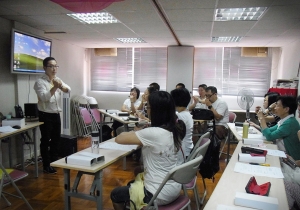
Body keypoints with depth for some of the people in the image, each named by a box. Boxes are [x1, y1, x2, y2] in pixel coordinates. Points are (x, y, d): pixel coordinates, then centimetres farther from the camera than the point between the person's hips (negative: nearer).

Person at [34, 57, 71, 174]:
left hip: (56, 114, 6)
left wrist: (61, 86, -29)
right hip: (45, 115, -6)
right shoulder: (40, 82, -12)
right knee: (46, 140, 2)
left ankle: (54, 162, 30)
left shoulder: (58, 80, 7)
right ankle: (46, 166, 13)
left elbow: (68, 90, -8)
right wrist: (55, 87, -35)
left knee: (56, 139, 15)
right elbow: (44, 97, -24)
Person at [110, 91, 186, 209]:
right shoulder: (175, 129, -4)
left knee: (115, 194, 17)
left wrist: (131, 133, 2)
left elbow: (119, 139, -17)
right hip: (175, 188, 8)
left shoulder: (153, 133, -28)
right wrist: (137, 134, 3)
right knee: (132, 184, 32)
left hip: (159, 194, -7)